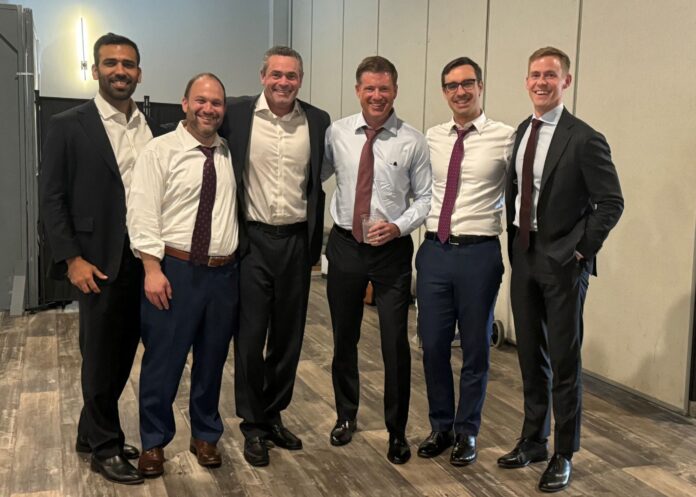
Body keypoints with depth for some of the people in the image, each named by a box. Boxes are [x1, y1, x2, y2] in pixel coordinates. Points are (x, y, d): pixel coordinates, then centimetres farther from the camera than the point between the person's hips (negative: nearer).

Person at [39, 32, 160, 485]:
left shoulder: (153, 127, 7)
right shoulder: (68, 126, -5)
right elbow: (51, 198, -6)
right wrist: (72, 259, -12)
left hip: (145, 259, 5)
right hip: (99, 261, -4)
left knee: (123, 353, 14)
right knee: (101, 355, 7)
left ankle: (91, 433, 33)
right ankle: (105, 447, 24)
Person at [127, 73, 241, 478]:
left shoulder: (231, 154, 9)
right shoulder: (161, 150, -5)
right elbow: (143, 214, -9)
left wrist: (242, 263, 6)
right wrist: (153, 269, -15)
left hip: (225, 272, 4)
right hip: (176, 269, -4)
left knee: (213, 360, 14)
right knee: (163, 361, 6)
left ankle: (205, 435, 32)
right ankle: (154, 442, 24)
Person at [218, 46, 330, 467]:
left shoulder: (318, 121, 3)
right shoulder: (237, 114, -4)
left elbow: (321, 182, 9)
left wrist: (316, 243, 9)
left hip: (297, 240, 2)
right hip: (252, 239, -2)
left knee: (288, 336, 12)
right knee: (250, 336, 5)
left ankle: (274, 415, 30)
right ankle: (253, 426, 21)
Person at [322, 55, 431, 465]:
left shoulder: (413, 141, -5)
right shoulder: (336, 133, 1)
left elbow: (425, 198, -2)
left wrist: (398, 226, -17)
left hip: (392, 249, -2)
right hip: (345, 246, 2)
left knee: (396, 342, 1)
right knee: (344, 337, 15)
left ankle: (397, 430, 21)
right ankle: (346, 415, 37)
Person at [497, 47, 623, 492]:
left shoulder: (584, 139, -12)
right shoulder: (520, 133, 8)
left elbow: (612, 203, -10)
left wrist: (581, 249, -12)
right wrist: (514, 240, 7)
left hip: (562, 261, -6)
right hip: (524, 256, 6)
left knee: (564, 360, 3)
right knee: (531, 356, 15)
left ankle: (563, 455, 18)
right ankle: (534, 440, 30)